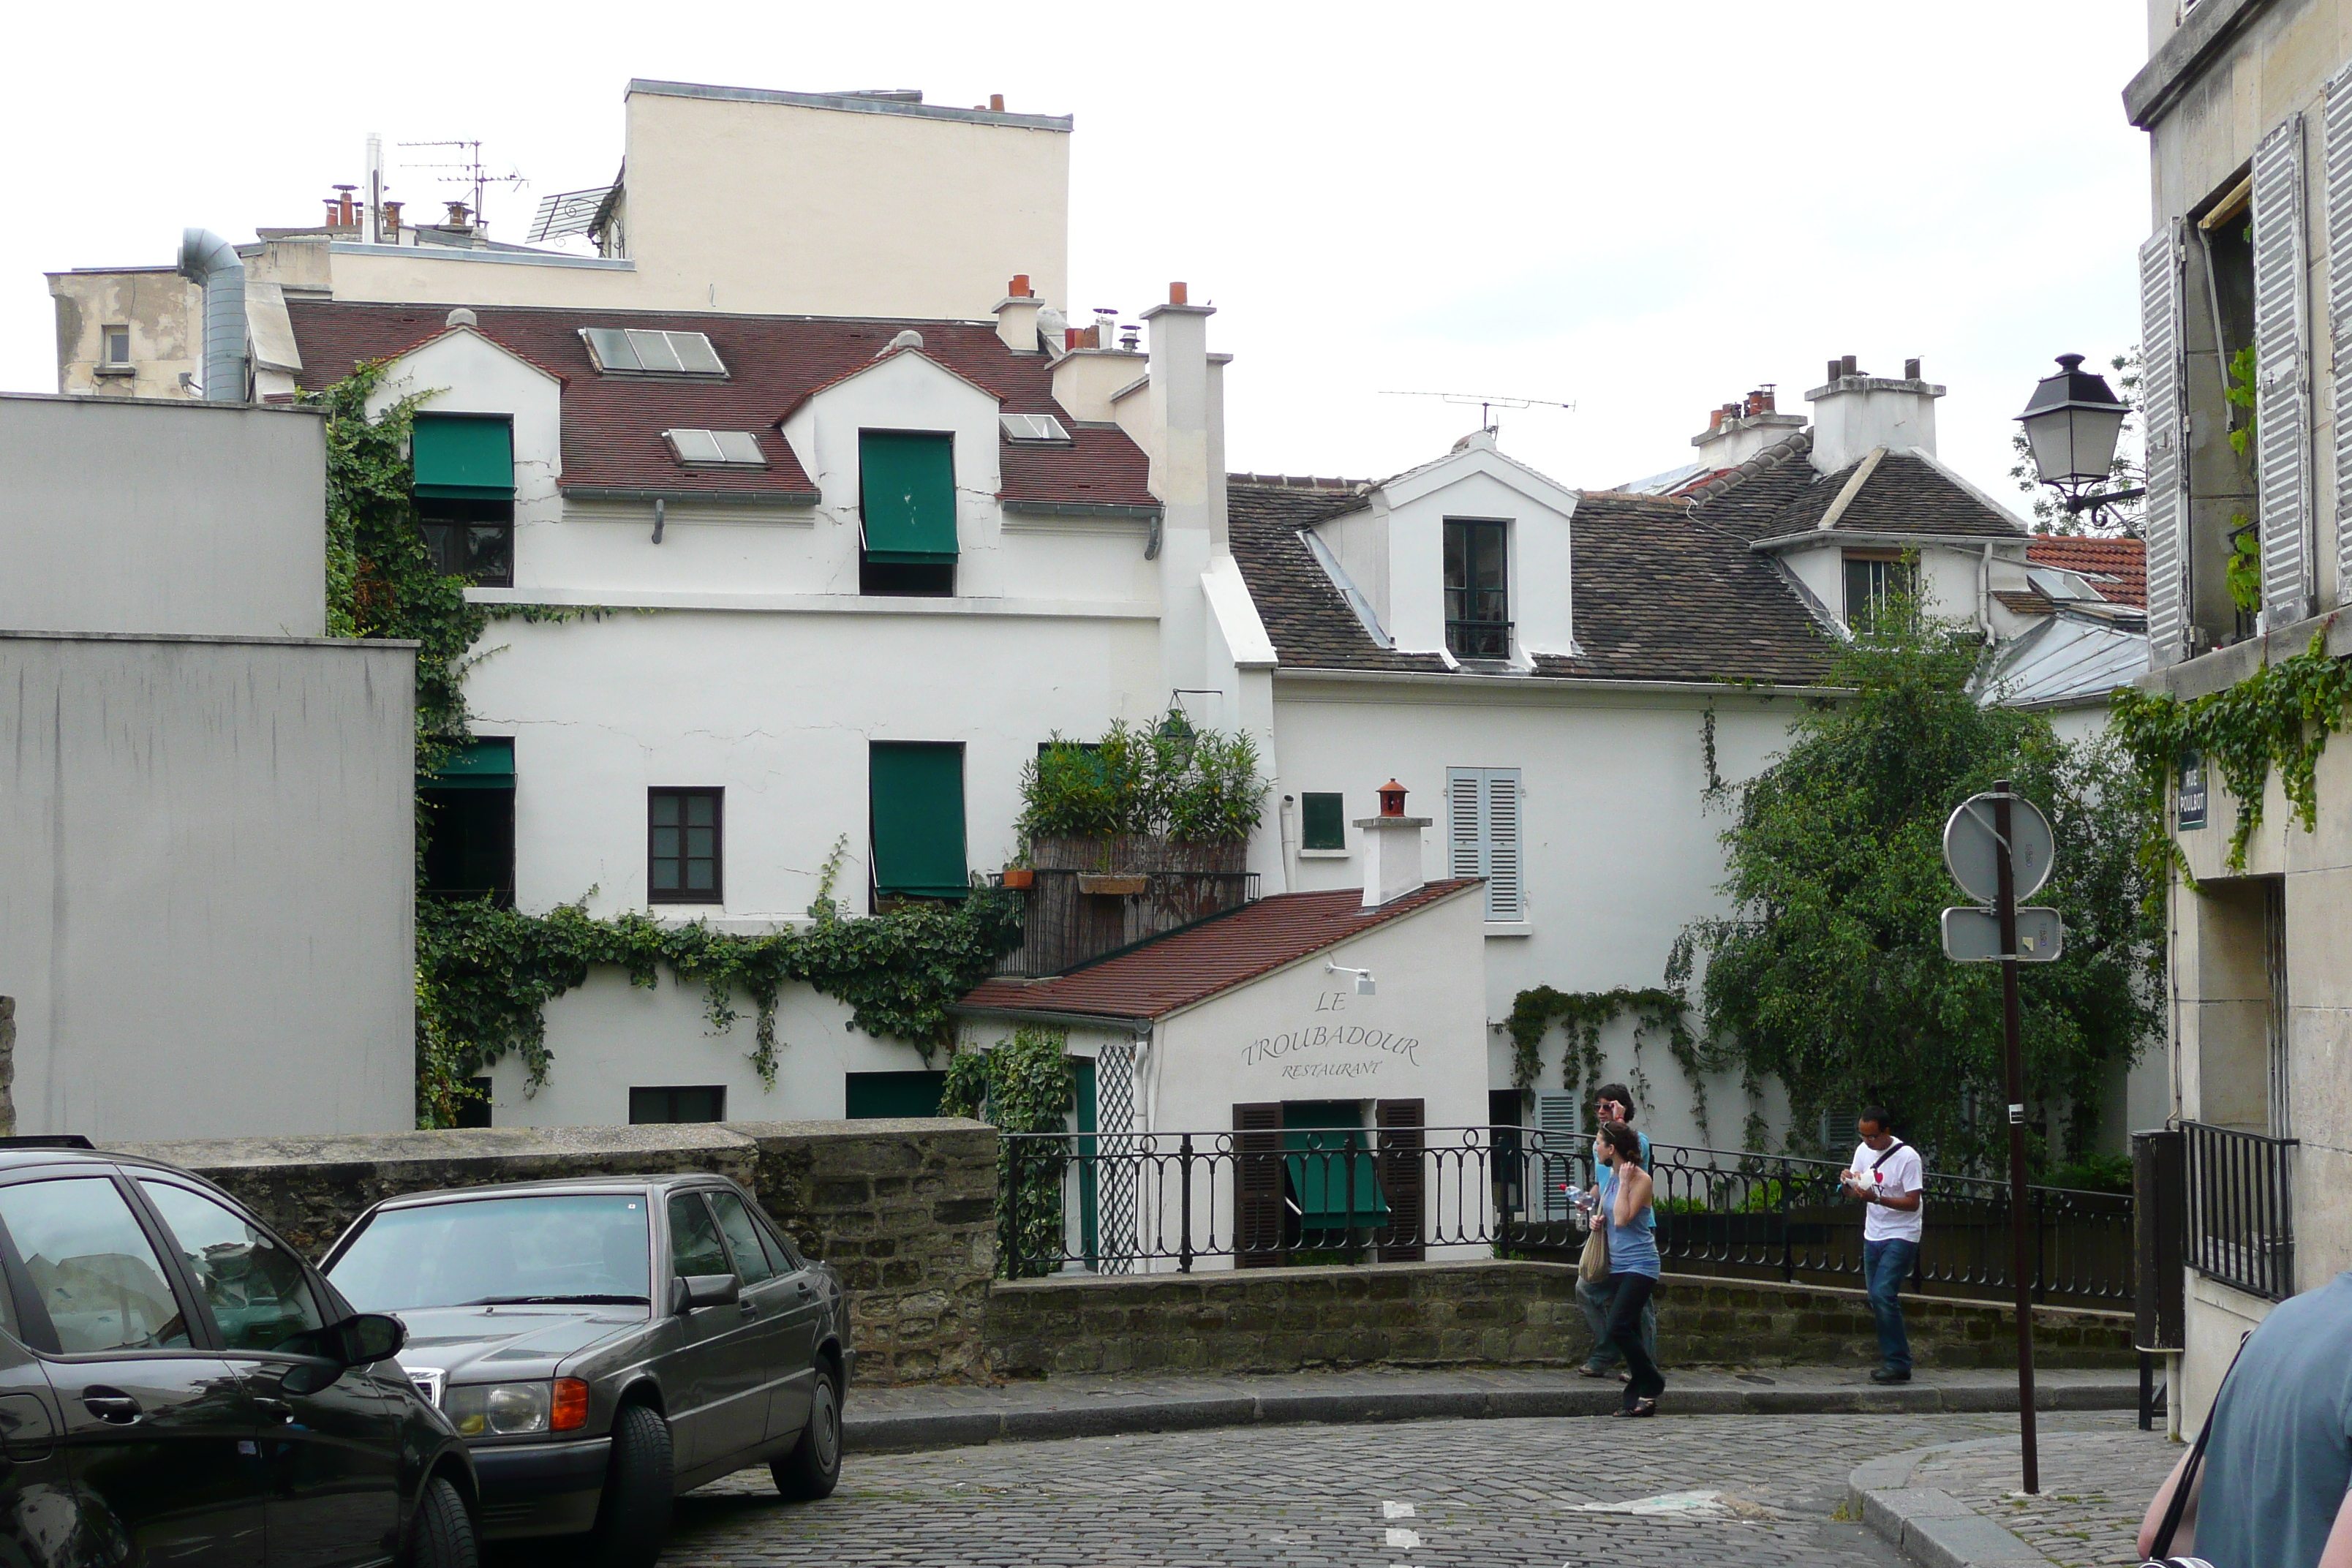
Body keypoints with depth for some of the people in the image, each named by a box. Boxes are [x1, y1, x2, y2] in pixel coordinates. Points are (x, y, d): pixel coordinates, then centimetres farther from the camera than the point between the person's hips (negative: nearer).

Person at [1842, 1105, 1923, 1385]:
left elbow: (1912, 1203, -18)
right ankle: (1891, 1360, 16)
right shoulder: (1863, 1151, 6)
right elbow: (1853, 1193, 13)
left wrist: (1876, 1198, -28)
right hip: (1873, 1235, 7)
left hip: (1901, 1236, -7)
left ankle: (1897, 1364, -12)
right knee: (1878, 1300, 8)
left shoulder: (1907, 1157, -15)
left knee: (1883, 1295, -18)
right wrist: (1849, 1184, -10)